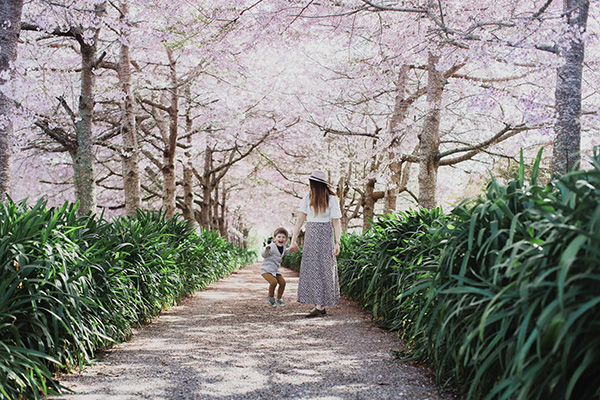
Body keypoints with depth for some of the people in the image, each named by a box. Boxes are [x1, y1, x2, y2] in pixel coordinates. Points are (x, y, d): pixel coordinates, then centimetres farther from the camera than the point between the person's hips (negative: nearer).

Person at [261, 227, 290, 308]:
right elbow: (264, 255, -25)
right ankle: (270, 297, 0)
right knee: (273, 281, -26)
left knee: (282, 282, -4)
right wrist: (266, 249, -45)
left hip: (275, 270, 8)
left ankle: (279, 299, 17)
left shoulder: (283, 247, 7)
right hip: (266, 269, -8)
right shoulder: (272, 246, -20)